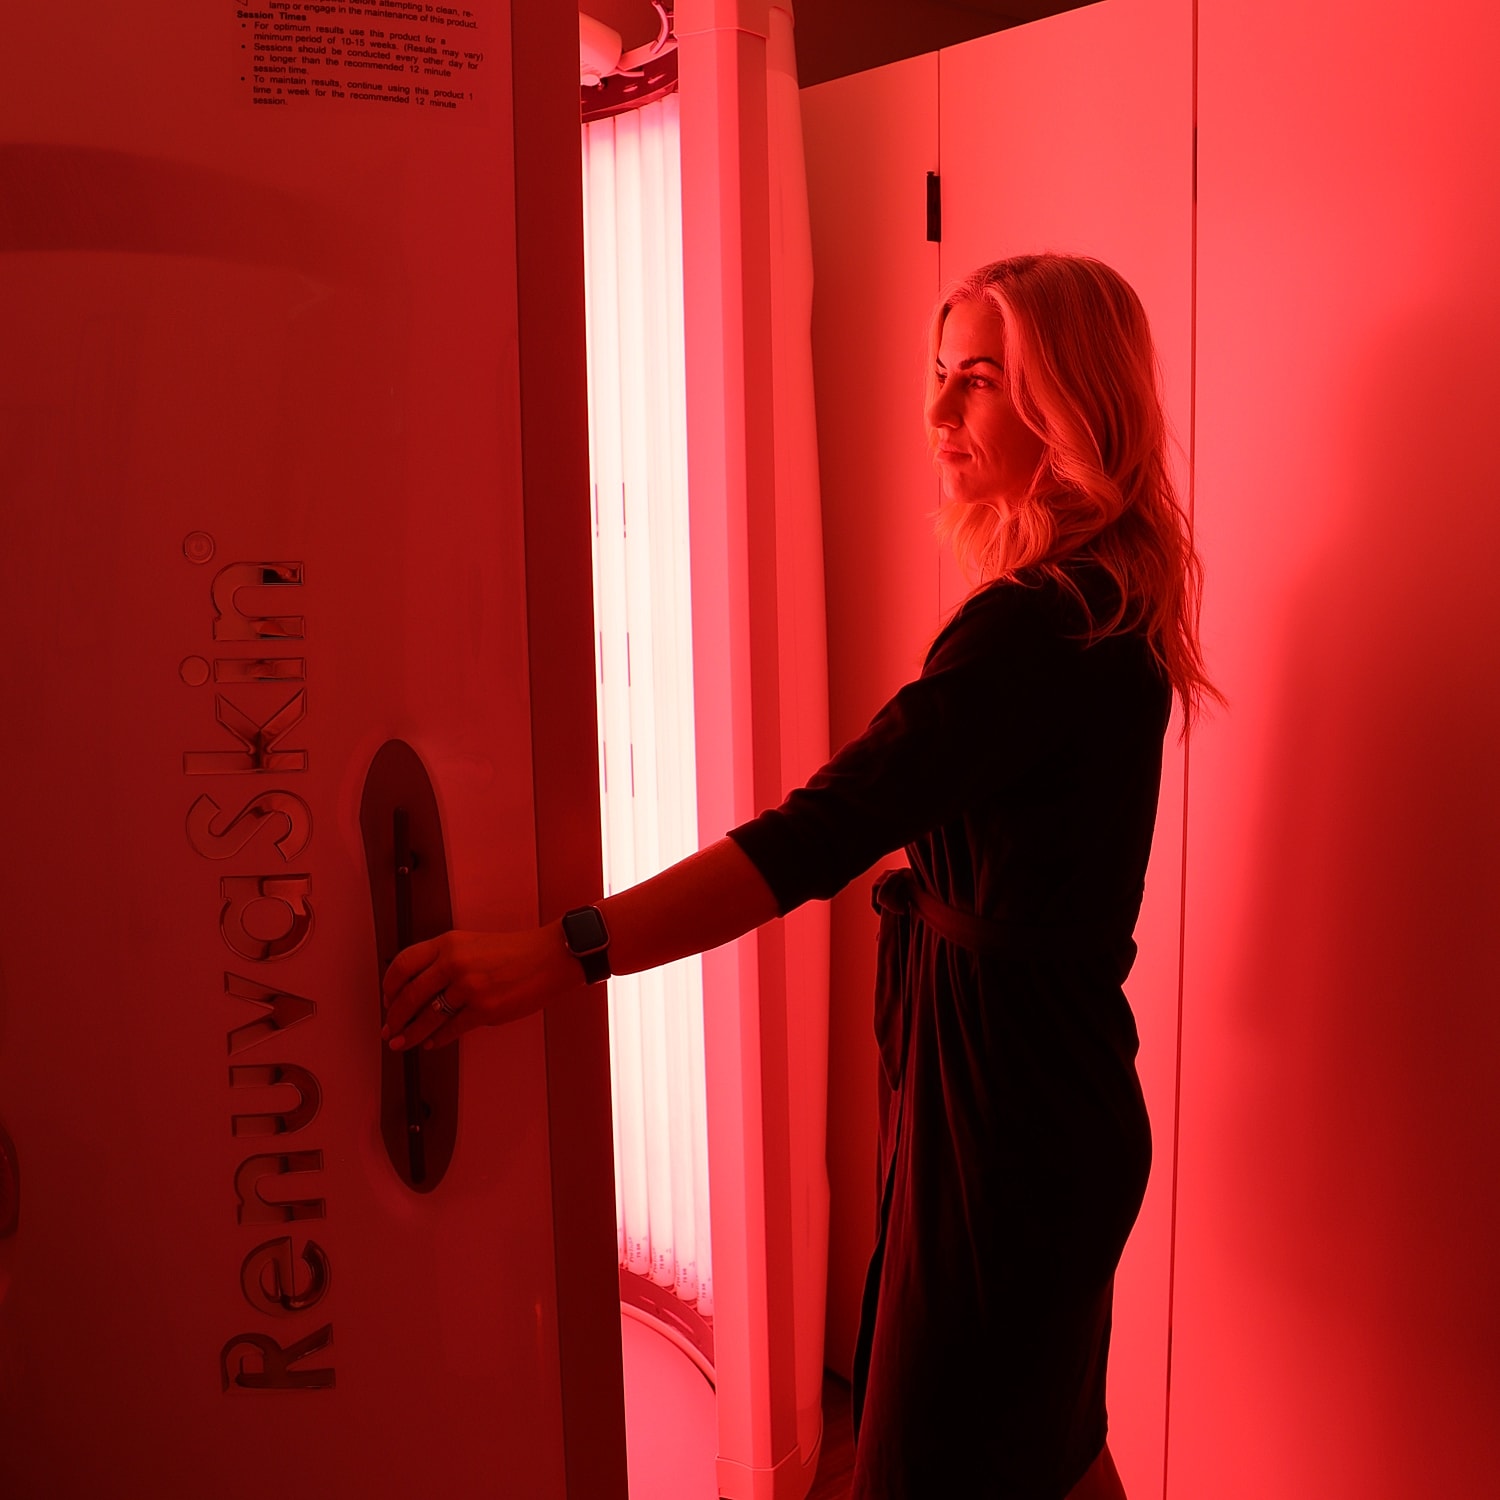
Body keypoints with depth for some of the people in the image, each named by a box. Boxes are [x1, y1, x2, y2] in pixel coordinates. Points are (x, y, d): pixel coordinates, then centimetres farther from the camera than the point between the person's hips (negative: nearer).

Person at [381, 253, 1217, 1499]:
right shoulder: (1105, 605, 9)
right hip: (1051, 1084, 10)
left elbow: (827, 831, -33)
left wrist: (564, 952, -36)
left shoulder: (1039, 625, -23)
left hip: (1003, 1105, -10)